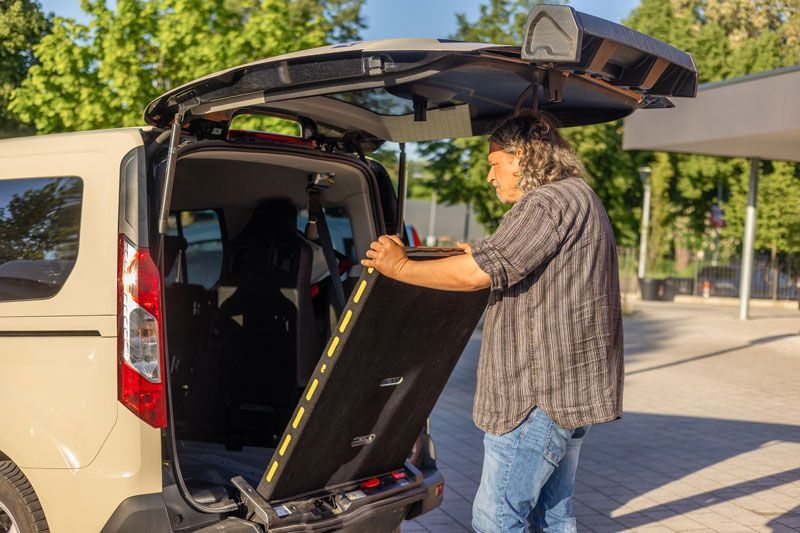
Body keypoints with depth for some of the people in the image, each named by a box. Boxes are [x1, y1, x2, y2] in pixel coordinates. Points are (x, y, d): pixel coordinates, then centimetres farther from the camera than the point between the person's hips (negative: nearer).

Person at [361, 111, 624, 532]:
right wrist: (482, 258, 28)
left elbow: (475, 275, -21)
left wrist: (399, 267, -10)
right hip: (568, 388, 11)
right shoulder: (579, 200, 20)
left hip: (542, 395, -11)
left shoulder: (548, 202, -15)